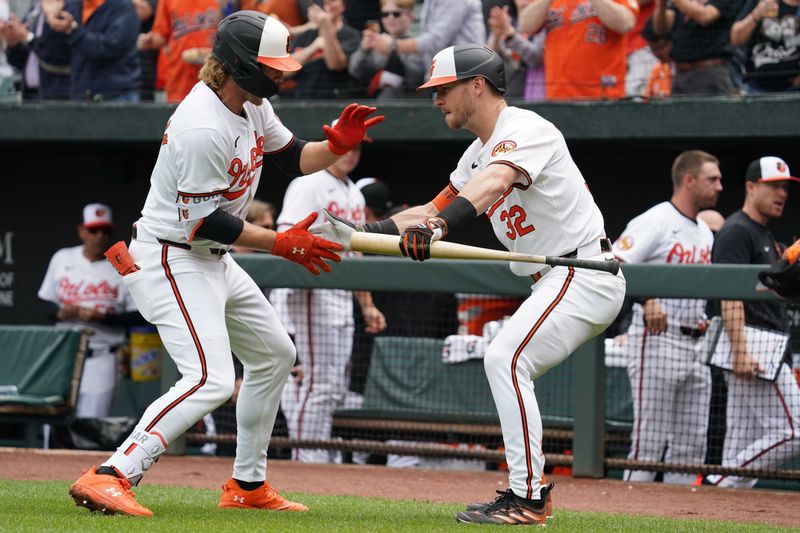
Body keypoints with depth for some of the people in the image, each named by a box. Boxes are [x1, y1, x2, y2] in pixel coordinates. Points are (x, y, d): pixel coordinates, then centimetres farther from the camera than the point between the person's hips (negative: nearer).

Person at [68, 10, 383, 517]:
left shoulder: (252, 105, 3)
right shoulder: (203, 129, -27)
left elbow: (295, 157, 15)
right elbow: (205, 221, -24)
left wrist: (337, 145, -6)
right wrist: (280, 243, -18)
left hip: (213, 261, 11)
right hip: (171, 261, -11)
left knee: (275, 354, 21)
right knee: (211, 380, -24)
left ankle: (248, 485, 30)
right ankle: (109, 478, -28)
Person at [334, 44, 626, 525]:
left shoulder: (525, 129, -15)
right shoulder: (480, 152, 17)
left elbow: (495, 182, -35)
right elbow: (434, 210, 21)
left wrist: (441, 226, -51)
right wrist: (368, 232, 8)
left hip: (585, 276, -11)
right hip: (558, 281, 11)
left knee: (506, 359, -19)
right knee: (508, 367, 14)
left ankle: (526, 498, -18)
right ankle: (528, 492, 18)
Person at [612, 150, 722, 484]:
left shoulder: (705, 232, 18)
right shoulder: (655, 222, -9)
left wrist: (702, 317, 13)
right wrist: (646, 300, -31)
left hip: (695, 345, 8)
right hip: (657, 340, -8)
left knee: (692, 443, 7)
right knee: (650, 440, -9)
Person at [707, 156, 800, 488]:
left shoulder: (766, 237, 23)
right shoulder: (737, 231, -8)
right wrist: (740, 351, -27)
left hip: (752, 353, 10)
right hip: (754, 349, -10)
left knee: (742, 445, 6)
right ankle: (722, 484, -13)